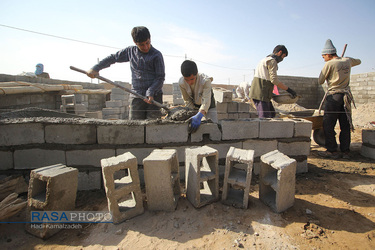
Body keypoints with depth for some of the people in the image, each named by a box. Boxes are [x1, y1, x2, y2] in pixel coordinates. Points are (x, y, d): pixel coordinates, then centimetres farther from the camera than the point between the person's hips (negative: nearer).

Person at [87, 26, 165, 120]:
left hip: (154, 96, -3)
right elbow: (113, 58, 22)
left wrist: (150, 93, -18)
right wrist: (95, 68, 14)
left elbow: (160, 77, -5)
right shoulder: (130, 51, 11)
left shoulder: (156, 55, -3)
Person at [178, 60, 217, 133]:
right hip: (193, 106, 2)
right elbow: (187, 101, -15)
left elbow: (206, 100, -46)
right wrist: (194, 114, -26)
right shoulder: (181, 83, -26)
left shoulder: (205, 80, -35)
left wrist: (199, 115, -63)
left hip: (208, 105, -2)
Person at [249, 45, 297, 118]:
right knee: (264, 118, -9)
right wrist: (289, 90, -12)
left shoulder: (265, 60, 25)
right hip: (261, 95, -10)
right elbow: (274, 80, -17)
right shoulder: (272, 61, -6)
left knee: (272, 114, 15)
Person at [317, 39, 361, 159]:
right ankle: (345, 151, 14)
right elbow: (358, 61, 35)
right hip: (346, 96, 7)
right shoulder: (347, 61, 11)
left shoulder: (329, 64, -8)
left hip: (334, 96, -7)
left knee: (328, 125, -1)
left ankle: (332, 150, 2)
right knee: (345, 125, 8)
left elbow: (320, 81, -2)